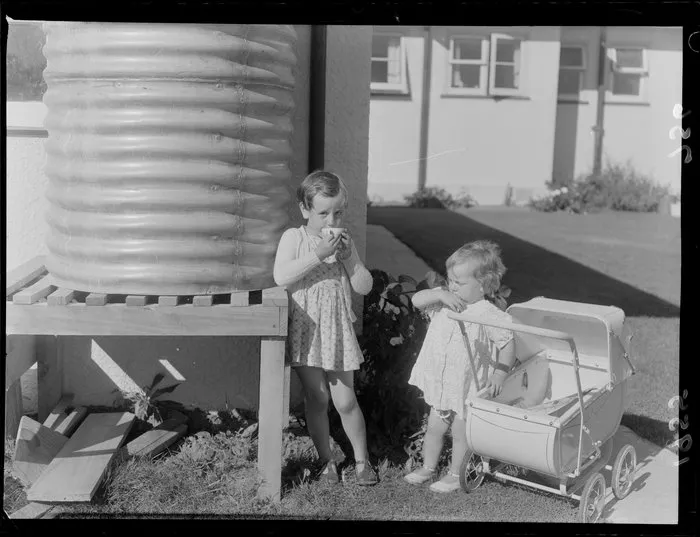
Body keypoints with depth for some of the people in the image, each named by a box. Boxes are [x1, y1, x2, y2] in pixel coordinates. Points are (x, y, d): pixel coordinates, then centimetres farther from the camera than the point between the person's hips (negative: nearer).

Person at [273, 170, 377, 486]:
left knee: (345, 402, 4)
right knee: (317, 400, 5)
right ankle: (326, 460, 22)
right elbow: (280, 277, -20)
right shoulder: (294, 237, -4)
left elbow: (364, 287, 2)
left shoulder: (344, 242, 6)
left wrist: (348, 257, -12)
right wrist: (318, 255, -24)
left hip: (338, 331, 2)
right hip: (305, 330, -2)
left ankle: (362, 460, 21)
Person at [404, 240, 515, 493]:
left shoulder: (489, 314, -18)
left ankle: (455, 475, 27)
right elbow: (416, 300, -7)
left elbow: (508, 344, -14)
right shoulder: (444, 301, -2)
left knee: (460, 432, 9)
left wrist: (501, 372, -23)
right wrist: (439, 294, -22)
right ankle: (428, 468, 36)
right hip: (441, 384, 5)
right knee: (434, 427, 18)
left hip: (468, 388, -5)